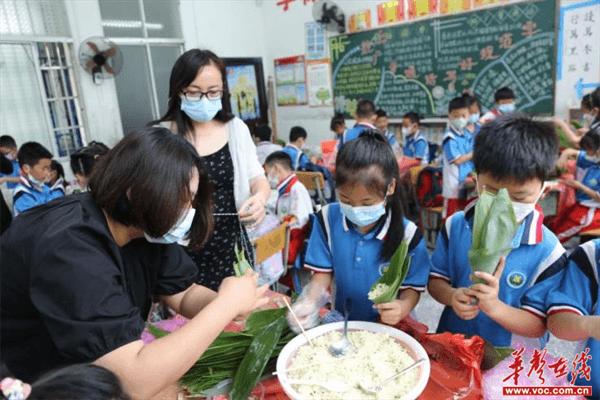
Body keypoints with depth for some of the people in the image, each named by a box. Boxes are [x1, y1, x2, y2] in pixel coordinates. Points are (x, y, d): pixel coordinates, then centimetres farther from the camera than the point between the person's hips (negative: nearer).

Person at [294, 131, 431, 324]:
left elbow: (412, 287, -4)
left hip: (388, 327, -1)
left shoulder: (407, 234, -13)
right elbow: (323, 272, 0)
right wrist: (310, 303, -16)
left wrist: (403, 307, -24)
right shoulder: (327, 219, -8)